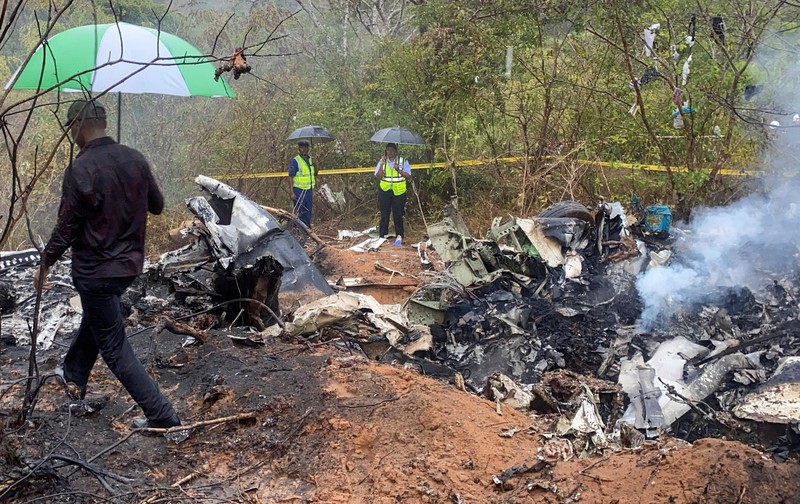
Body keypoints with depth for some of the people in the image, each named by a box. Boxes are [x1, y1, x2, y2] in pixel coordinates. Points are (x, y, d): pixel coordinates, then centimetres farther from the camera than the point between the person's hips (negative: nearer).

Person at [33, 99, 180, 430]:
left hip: (95, 270, -7)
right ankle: (74, 377, 49)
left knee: (114, 345, 2)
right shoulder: (136, 160, -1)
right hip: (130, 263, 7)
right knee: (95, 319, 30)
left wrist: (45, 264, -2)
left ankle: (162, 416, -1)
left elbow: (66, 227, -15)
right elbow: (157, 206, 11)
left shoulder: (80, 169, -20)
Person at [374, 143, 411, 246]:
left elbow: (408, 177, -5)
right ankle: (383, 235, 9)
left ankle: (399, 236, 9)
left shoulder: (403, 161, 3)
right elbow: (378, 176, -5)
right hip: (385, 191, 1)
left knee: (398, 215, 1)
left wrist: (399, 170, -19)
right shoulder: (382, 162, 6)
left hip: (399, 192, -1)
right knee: (384, 215, 4)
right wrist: (381, 165, -17)